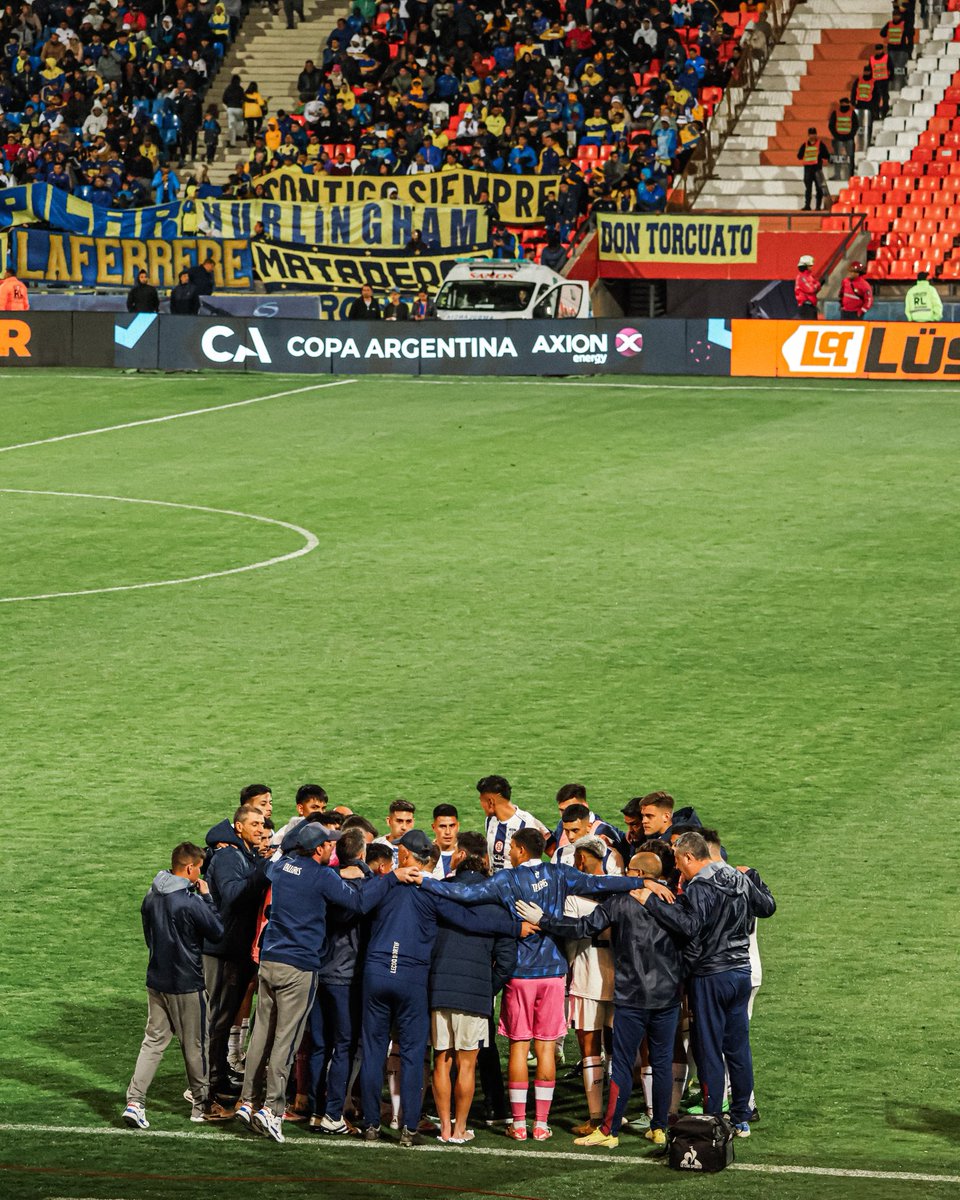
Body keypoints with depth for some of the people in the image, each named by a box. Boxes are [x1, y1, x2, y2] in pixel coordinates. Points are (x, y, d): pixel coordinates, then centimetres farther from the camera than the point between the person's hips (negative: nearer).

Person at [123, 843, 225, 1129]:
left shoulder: (151, 898, 2)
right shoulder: (191, 902, -21)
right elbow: (218, 930, -10)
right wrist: (206, 896, -3)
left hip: (156, 981, 6)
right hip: (186, 985, -6)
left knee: (153, 1041, 8)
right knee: (195, 1045, 9)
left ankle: (134, 1101, -5)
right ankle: (202, 1103, 22)